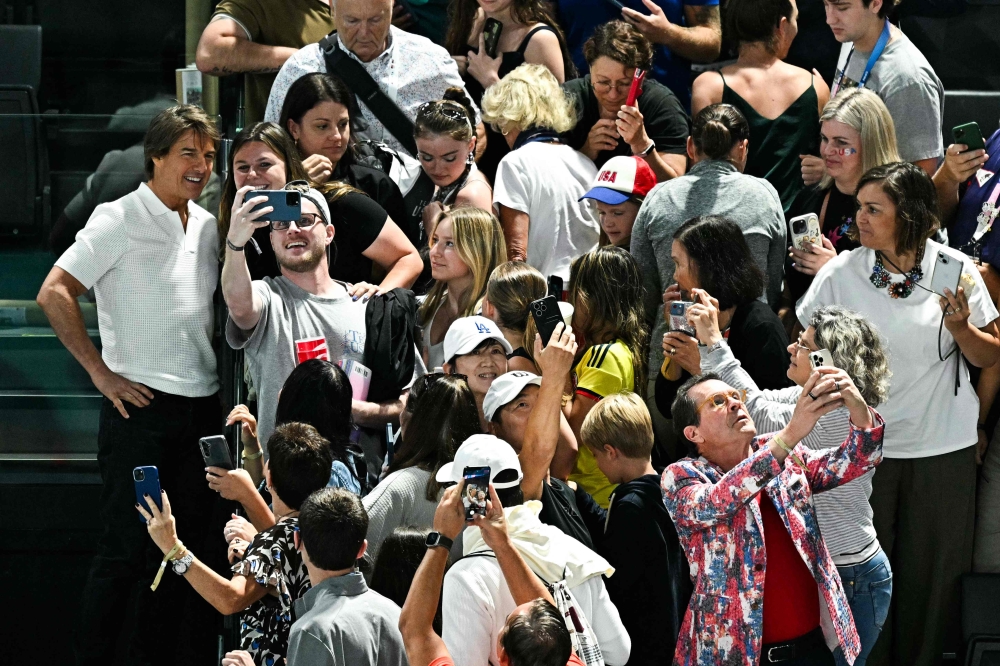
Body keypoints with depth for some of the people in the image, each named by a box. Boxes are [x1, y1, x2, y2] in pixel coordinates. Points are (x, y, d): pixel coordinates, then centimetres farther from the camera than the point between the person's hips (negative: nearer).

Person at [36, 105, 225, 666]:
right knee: (127, 545, -4)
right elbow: (54, 294, -13)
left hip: (203, 405, 7)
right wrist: (100, 372, -14)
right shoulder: (119, 221, -8)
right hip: (141, 405, -7)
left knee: (190, 538, 11)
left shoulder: (208, 226, 12)